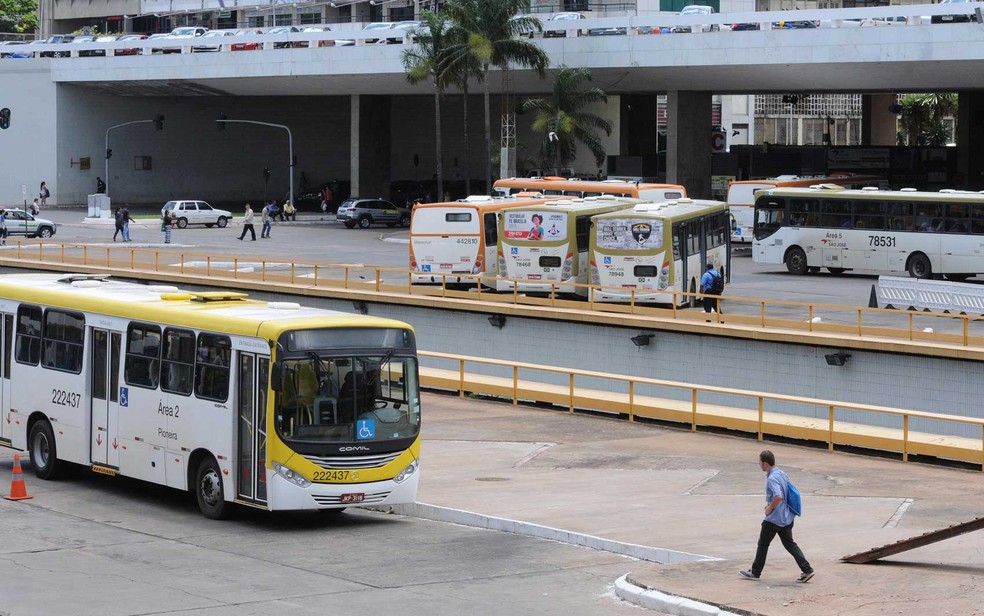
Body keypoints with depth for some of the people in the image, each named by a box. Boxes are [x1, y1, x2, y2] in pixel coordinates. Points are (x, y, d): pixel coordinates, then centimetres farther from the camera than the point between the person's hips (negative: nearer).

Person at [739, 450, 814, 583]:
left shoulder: (772, 478, -21)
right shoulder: (781, 474, 9)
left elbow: (778, 496, -34)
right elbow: (789, 492, 21)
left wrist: (770, 508, -17)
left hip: (774, 518, -9)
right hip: (786, 516, 9)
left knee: (763, 544, 7)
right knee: (789, 544, 11)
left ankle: (755, 572, 20)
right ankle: (807, 570, 2)